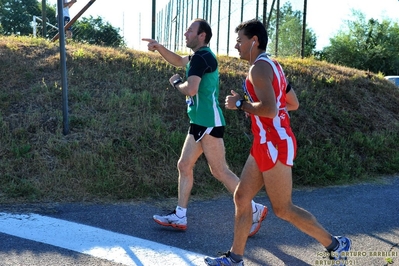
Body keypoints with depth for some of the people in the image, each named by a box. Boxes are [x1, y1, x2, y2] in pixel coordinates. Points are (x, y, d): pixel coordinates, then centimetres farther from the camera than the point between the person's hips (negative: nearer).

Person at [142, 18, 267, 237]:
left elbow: (190, 89, -24)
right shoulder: (201, 56, 17)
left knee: (219, 171, -6)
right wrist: (158, 47, 19)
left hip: (209, 123, -10)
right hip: (199, 122, 10)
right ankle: (179, 216, 17)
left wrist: (176, 82, -4)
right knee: (184, 165, 11)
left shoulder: (201, 57, -14)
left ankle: (254, 211, 5)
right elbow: (178, 61, 33)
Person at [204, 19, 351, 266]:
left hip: (274, 145, -10)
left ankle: (336, 245, 16)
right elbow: (292, 103, 21)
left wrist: (240, 103, -14)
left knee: (283, 209, 1)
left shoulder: (259, 67, -15)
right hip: (266, 145, 10)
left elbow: (269, 109, -28)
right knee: (241, 197, 11)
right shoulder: (272, 66, 15)